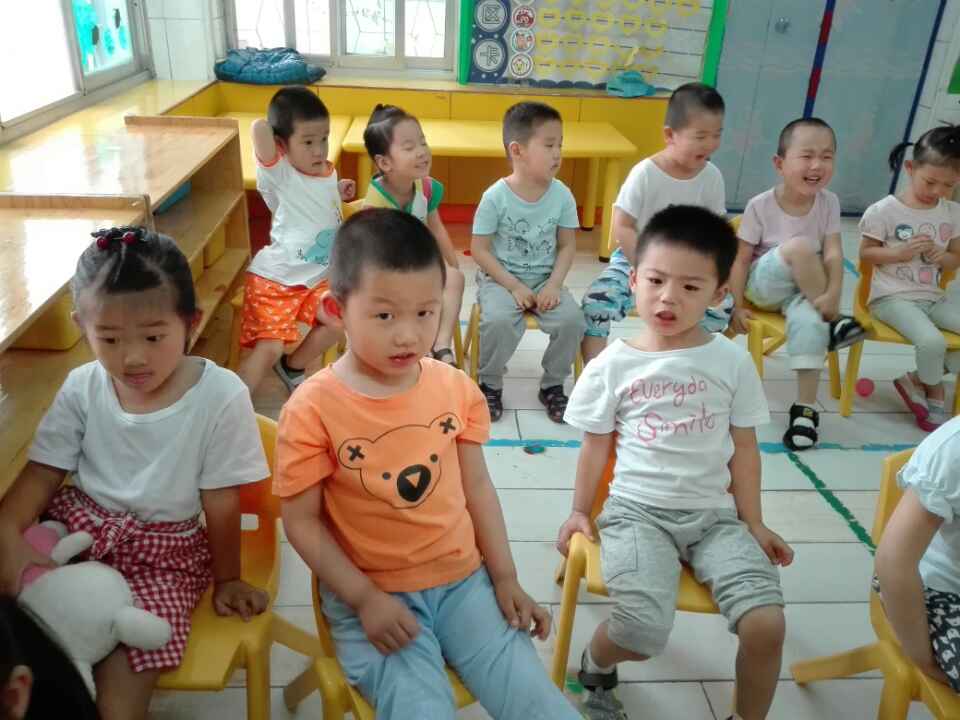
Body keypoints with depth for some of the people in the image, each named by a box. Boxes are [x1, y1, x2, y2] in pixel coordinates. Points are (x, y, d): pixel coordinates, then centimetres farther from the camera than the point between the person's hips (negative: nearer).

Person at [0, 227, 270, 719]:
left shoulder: (220, 396, -17)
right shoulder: (81, 388, -5)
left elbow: (221, 502, -9)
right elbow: (41, 474, -1)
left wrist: (227, 579, 3)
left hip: (163, 554, -3)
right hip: (76, 532, 3)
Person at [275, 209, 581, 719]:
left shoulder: (456, 388, -3)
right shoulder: (312, 409, -16)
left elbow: (476, 486, 6)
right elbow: (302, 521, -8)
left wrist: (505, 577, 4)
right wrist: (364, 598, -12)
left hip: (464, 580, 3)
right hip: (371, 595, -3)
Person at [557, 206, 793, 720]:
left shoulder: (733, 361, 2)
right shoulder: (613, 365, -2)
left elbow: (744, 447, 8)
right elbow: (596, 446, 6)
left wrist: (753, 523, 8)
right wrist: (580, 512, 9)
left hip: (715, 513, 3)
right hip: (636, 510, -2)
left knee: (766, 625, -17)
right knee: (643, 633, -23)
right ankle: (595, 666, 15)